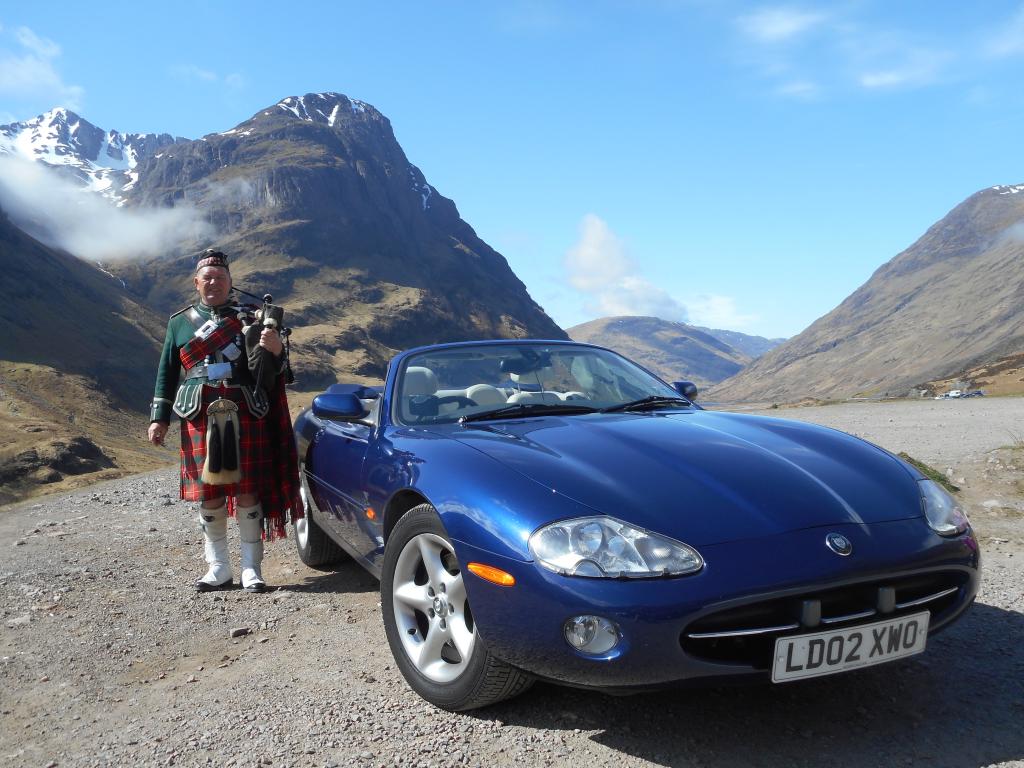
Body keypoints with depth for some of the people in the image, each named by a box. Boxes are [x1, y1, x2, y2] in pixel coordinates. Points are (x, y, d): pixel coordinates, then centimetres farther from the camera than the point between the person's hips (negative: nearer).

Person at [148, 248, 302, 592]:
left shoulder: (248, 318, 7)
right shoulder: (179, 322, 13)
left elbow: (266, 373, 2)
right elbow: (167, 372, 16)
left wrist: (273, 351, -21)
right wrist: (159, 418, 10)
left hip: (245, 418, -2)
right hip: (200, 419, 2)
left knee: (247, 490, 0)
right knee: (208, 493, 6)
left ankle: (252, 568, 9)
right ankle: (218, 568, 19)